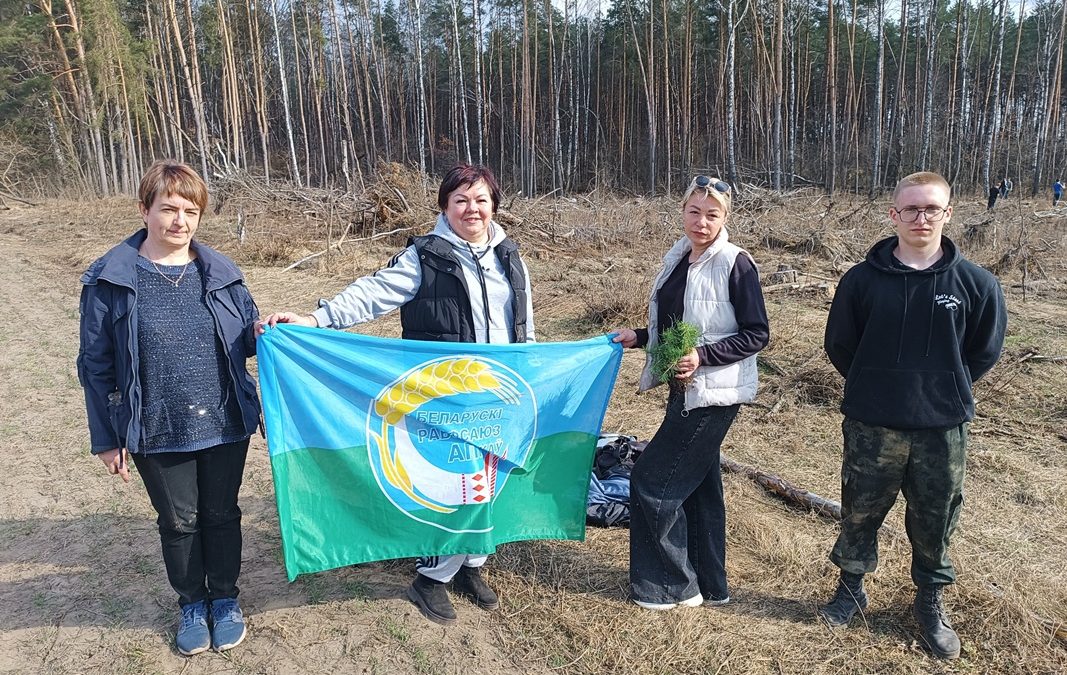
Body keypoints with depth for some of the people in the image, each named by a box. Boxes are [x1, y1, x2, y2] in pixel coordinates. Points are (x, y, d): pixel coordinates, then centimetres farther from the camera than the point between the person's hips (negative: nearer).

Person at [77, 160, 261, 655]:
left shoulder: (220, 272, -1)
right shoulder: (111, 279, -7)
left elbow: (245, 338, 9)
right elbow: (96, 365, -2)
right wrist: (106, 439, -1)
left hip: (225, 424, 2)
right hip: (157, 433, -1)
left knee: (222, 514, 16)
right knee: (178, 522, 15)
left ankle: (224, 597, 38)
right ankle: (192, 604, 38)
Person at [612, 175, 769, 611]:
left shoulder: (735, 264, -14)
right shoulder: (678, 259, 8)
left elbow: (757, 334, -14)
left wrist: (703, 357, -23)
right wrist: (640, 337, 6)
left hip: (714, 395, -8)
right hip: (686, 391, 8)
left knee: (652, 482, -5)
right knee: (699, 486, 16)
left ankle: (674, 586, 11)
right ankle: (709, 584, 30)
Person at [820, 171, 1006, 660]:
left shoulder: (975, 283, -6)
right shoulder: (863, 279, -7)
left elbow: (985, 349, 8)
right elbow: (839, 344, 5)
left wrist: (947, 390, 6)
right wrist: (873, 385, 6)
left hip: (943, 428, 0)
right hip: (871, 427, 0)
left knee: (935, 522, 14)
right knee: (860, 512, 13)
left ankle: (931, 603, 36)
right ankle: (851, 588, 35)